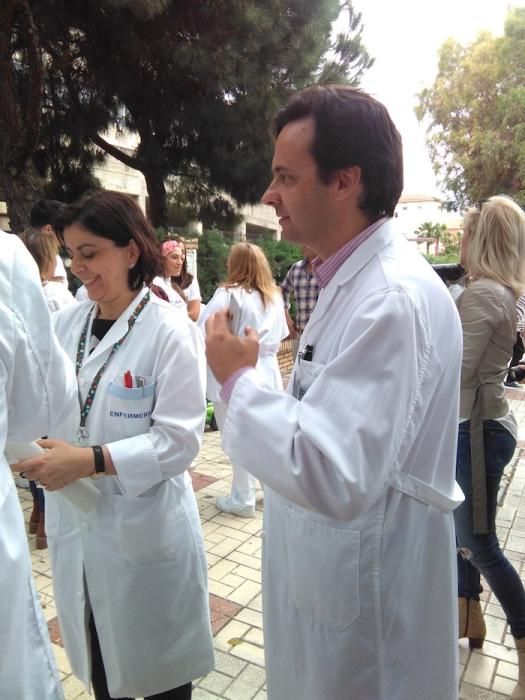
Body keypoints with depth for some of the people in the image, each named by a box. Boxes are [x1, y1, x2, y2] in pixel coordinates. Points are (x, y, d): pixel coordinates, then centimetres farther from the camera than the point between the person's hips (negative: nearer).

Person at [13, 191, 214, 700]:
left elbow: (179, 440, -19)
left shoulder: (170, 331, -16)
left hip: (144, 530, -5)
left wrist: (92, 460, -26)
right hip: (75, 524, 5)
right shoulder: (66, 323, 1)